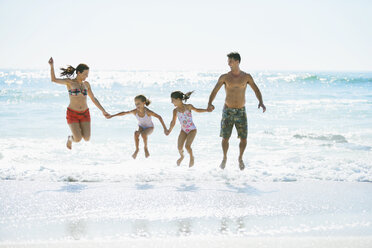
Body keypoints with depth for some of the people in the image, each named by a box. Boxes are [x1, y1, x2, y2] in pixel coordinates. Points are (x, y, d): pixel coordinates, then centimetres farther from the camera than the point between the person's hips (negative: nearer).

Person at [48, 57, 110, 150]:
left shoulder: (86, 84, 6)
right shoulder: (69, 81, -7)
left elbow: (93, 99, 12)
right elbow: (54, 80, -22)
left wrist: (103, 111, 7)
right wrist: (52, 66, -36)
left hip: (84, 114, 4)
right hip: (72, 114, -4)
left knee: (87, 138, -9)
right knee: (78, 139, -14)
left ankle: (79, 129, 27)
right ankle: (70, 138, 25)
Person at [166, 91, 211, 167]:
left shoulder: (188, 107, -9)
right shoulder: (175, 111, -1)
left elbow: (197, 110, 11)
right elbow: (173, 122, 0)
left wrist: (206, 110, 1)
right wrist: (169, 131, -15)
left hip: (192, 130, -3)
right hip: (183, 130, 3)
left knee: (187, 146, -21)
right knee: (180, 147, -11)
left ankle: (192, 157, 9)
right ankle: (181, 156, 25)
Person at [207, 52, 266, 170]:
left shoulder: (246, 77, 0)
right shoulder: (224, 77, -2)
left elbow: (256, 90, 3)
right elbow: (214, 91, -4)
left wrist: (261, 102, -16)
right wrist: (209, 104, -22)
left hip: (241, 112, 0)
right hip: (228, 111, 0)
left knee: (243, 138, -2)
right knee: (225, 138, -1)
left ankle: (240, 158, 23)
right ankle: (225, 158, 24)